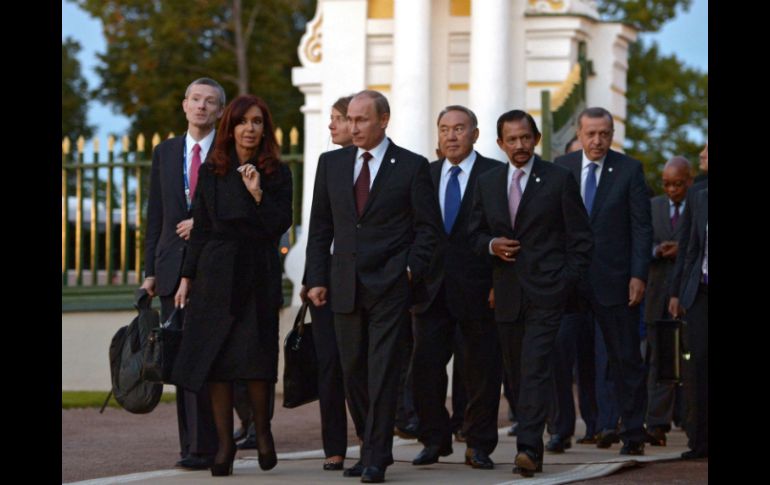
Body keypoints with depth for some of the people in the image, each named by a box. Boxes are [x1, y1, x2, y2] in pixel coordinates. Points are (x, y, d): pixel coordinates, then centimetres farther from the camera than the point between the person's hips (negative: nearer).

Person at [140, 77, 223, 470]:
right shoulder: (165, 152, 15)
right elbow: (155, 215, 14)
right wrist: (150, 270, 9)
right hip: (173, 269, 4)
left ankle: (203, 448, -7)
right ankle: (192, 445, 10)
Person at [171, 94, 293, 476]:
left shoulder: (277, 174, 4)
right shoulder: (211, 172, 8)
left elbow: (280, 226, -3)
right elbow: (200, 228, 9)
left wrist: (258, 193, -16)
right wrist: (187, 278, 5)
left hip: (259, 273, -1)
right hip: (216, 272, 2)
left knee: (256, 356, -9)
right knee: (216, 360, -1)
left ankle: (262, 429, 14)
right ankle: (224, 442, 6)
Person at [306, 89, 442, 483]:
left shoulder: (412, 167, 0)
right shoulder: (331, 163, 10)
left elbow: (427, 227, 2)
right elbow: (320, 226, 12)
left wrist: (411, 270, -8)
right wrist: (317, 279, 5)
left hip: (390, 287, -4)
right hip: (345, 285, 4)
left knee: (382, 373, -7)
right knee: (353, 373, 7)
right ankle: (371, 448, 18)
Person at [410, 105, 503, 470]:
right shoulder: (425, 175, 11)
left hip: (477, 289, -3)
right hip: (432, 289, 3)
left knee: (482, 370, 3)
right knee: (425, 367, 0)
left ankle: (479, 445, 12)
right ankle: (434, 440, 12)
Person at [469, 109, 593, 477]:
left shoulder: (559, 180, -1)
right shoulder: (487, 184, 11)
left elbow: (580, 237, 1)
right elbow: (475, 233, 17)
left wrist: (567, 282, -7)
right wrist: (491, 245, -6)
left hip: (546, 292, -5)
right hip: (507, 293, 5)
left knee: (535, 368, -14)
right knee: (516, 368, 9)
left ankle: (529, 448, -21)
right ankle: (530, 435, 21)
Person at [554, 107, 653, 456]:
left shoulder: (629, 170, 0)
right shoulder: (561, 168, 6)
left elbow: (642, 227, -2)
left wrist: (638, 276, -9)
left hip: (613, 280, -2)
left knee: (626, 358, 2)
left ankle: (632, 433, 8)